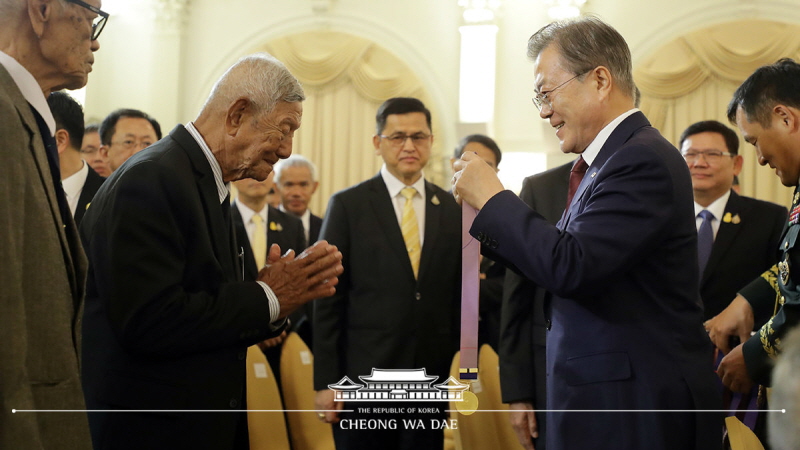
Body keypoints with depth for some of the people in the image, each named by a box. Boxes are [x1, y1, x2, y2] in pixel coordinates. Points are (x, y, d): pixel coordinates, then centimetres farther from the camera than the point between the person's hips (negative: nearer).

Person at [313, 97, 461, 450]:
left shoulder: (452, 209, 8)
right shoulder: (348, 205, -1)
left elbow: (458, 297, 10)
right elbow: (329, 300, -3)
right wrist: (325, 382, -7)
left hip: (432, 380, 3)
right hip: (364, 378, -2)